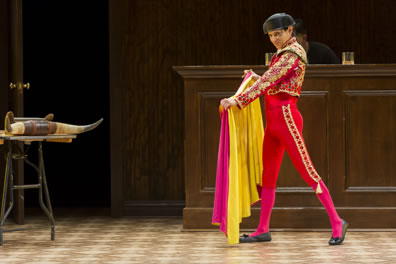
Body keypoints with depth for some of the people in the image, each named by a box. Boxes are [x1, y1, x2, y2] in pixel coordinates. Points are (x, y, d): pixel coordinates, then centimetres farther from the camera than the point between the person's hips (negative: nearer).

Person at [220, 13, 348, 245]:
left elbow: (268, 81, -21)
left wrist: (238, 100, -25)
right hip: (274, 120, 10)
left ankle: (337, 223, -3)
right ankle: (263, 230, 14)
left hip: (286, 117, -10)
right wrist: (257, 79, 24)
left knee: (307, 171, -8)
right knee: (268, 174, 10)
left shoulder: (293, 54, -12)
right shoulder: (283, 53, 17)